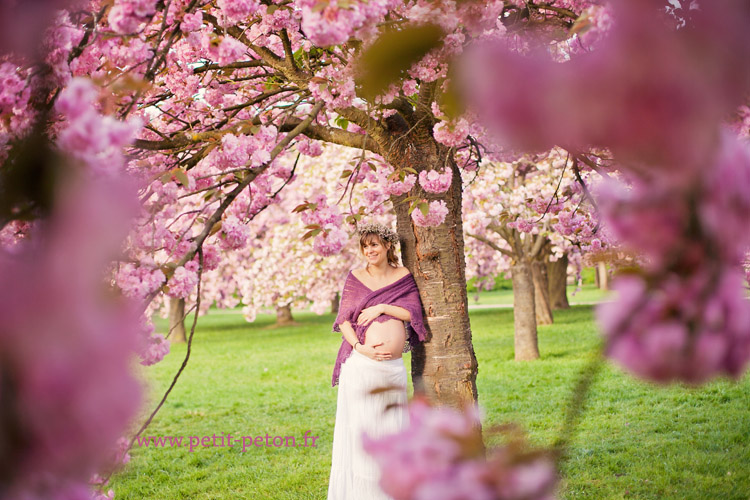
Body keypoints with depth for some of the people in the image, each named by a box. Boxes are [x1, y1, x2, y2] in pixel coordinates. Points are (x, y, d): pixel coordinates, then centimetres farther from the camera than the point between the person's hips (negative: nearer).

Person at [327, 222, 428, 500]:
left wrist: (382, 307, -10)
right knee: (359, 425, -1)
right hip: (362, 363, -2)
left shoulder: (404, 276, 8)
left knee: (392, 428, 7)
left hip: (393, 365, 2)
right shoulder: (356, 277, 4)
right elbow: (343, 319, -1)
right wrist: (359, 347, -15)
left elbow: (414, 313, 1)